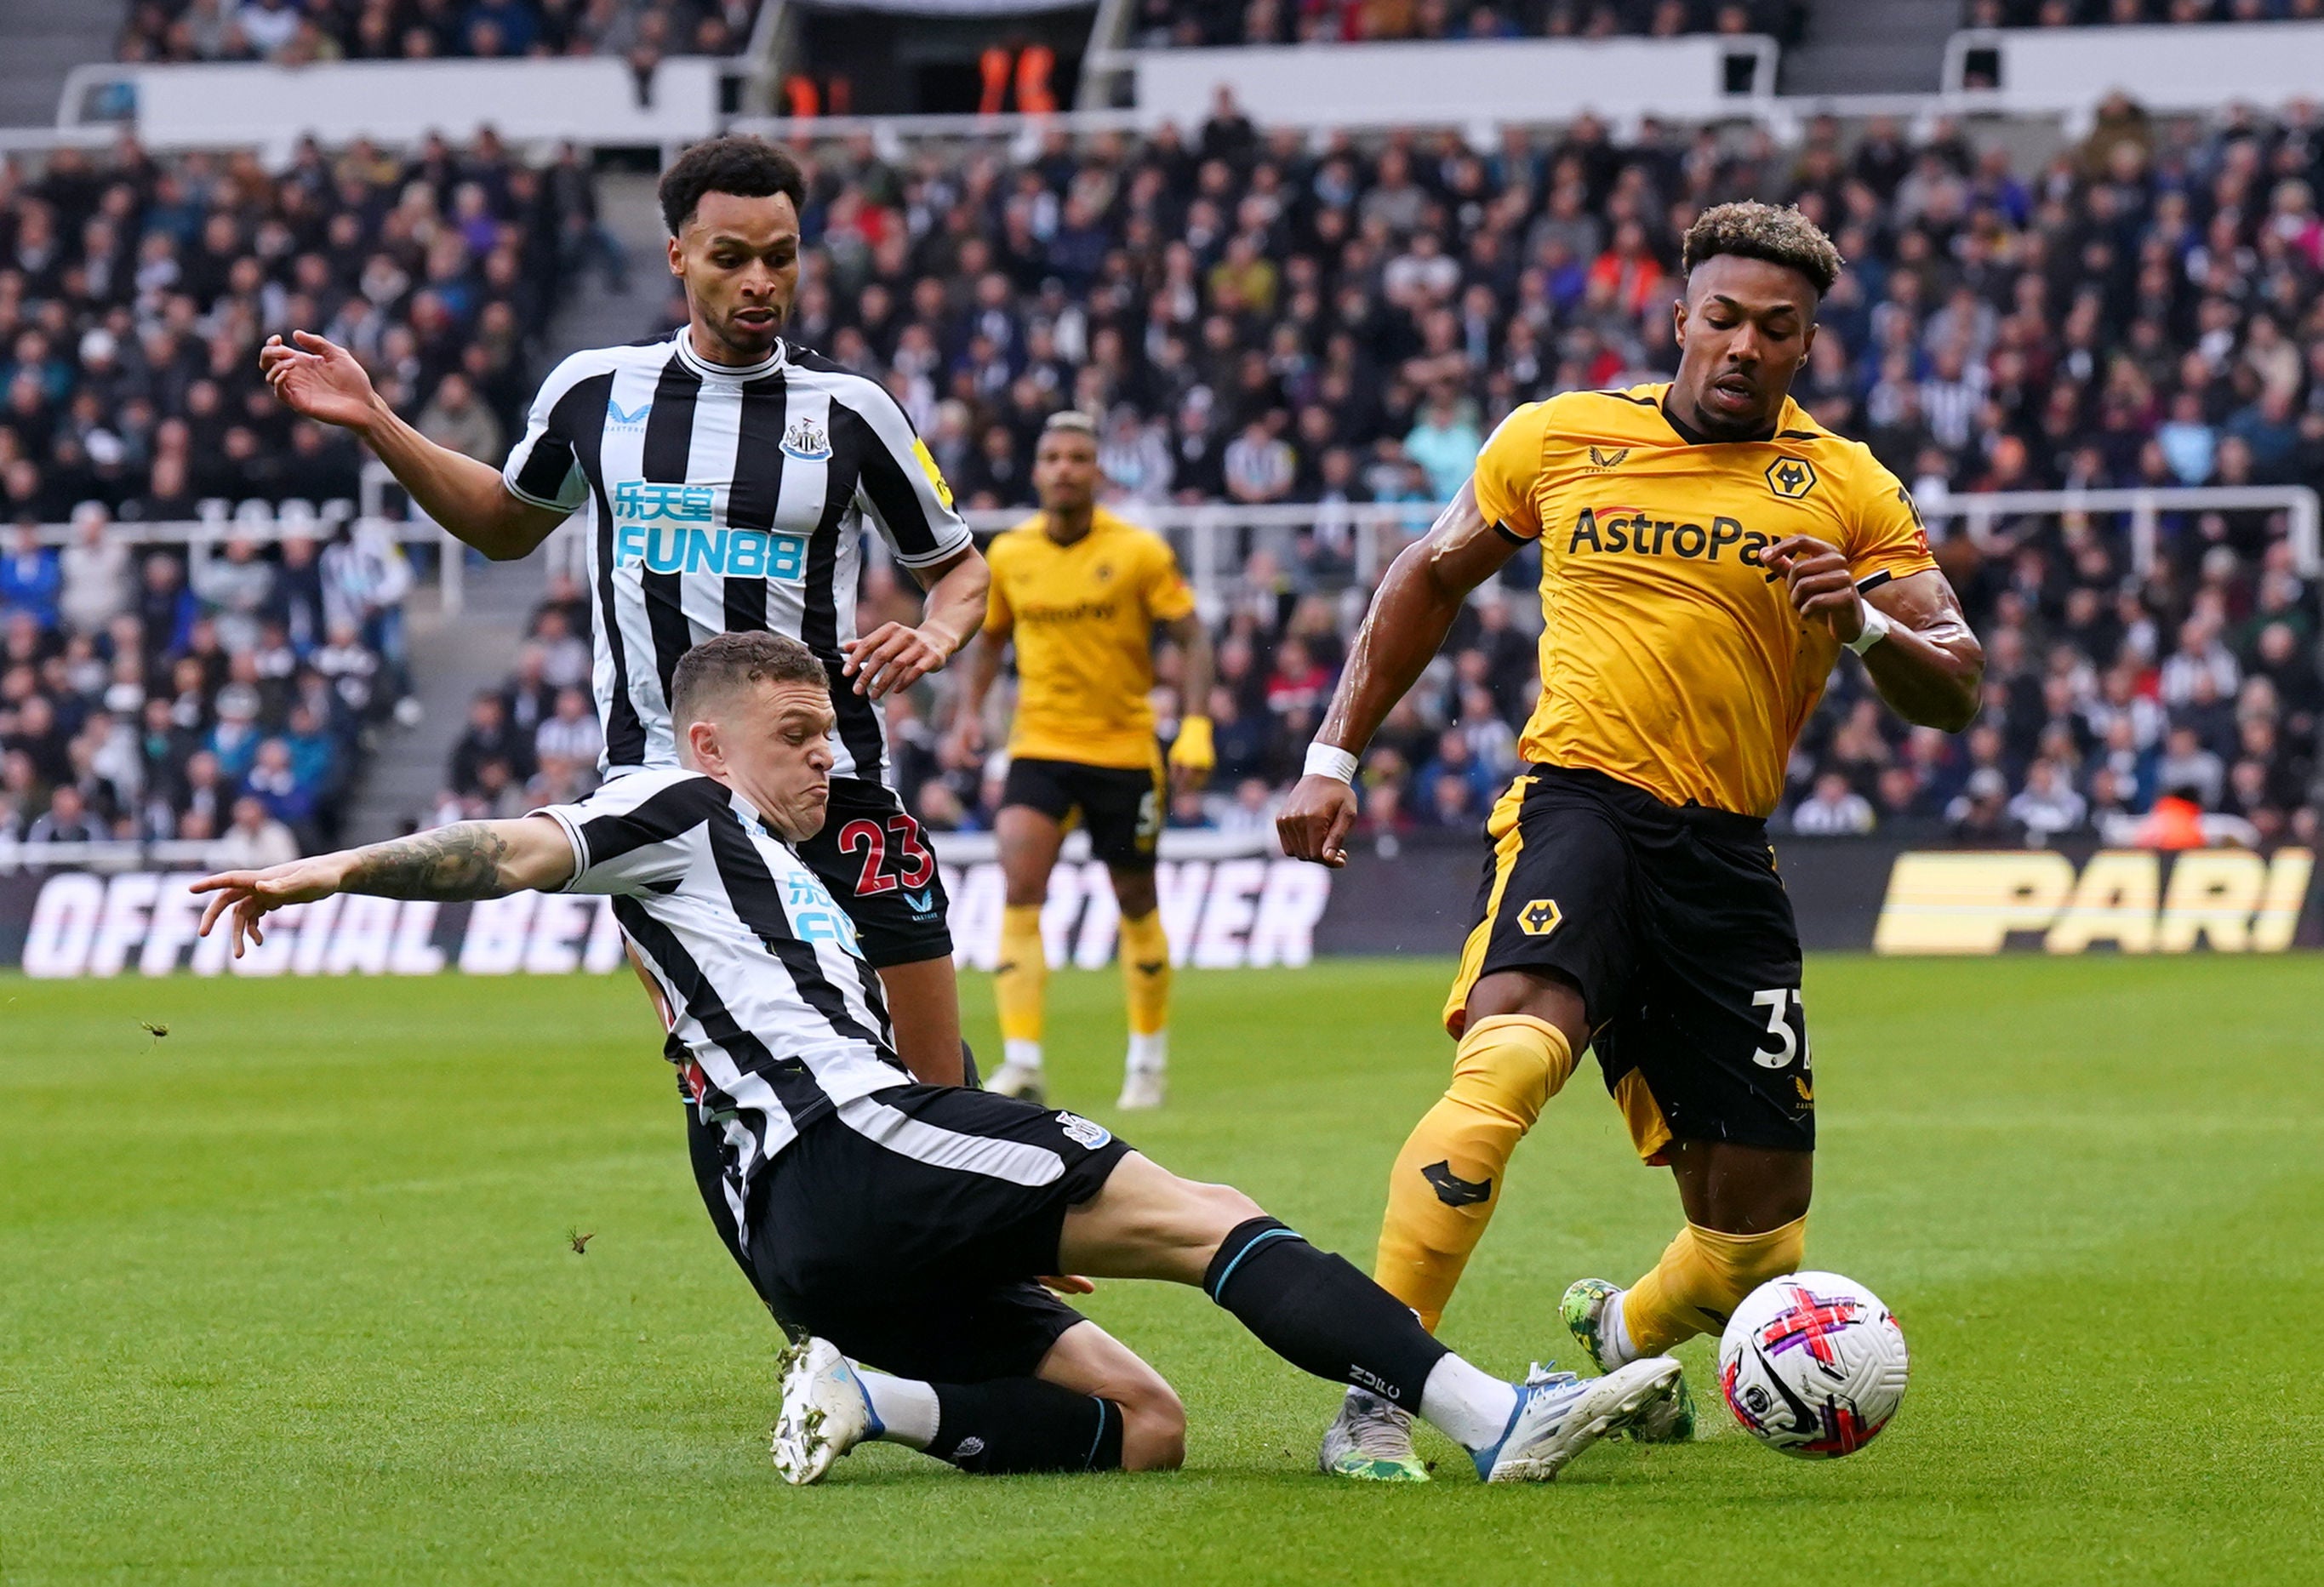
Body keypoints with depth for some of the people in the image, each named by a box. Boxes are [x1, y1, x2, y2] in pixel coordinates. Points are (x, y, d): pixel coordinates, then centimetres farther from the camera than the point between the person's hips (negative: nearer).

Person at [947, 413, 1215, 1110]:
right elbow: (991, 635, 18)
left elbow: (1193, 637, -5)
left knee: (1136, 903, 8)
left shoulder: (1139, 552, -7)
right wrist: (971, 711, 5)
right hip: (1039, 743, 1)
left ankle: (1149, 1056, 28)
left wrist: (1195, 727, -16)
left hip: (1124, 749, -1)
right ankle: (1021, 1062, -22)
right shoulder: (1009, 554, 2)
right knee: (1020, 882, -19)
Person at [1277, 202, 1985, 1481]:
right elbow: (1432, 578, 22)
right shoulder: (1561, 439, 8)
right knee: (1508, 1058, -33)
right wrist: (1334, 755, 18)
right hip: (1575, 798, -3)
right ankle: (1378, 1390, -29)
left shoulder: (1849, 491, 8)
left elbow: (1954, 689, 4)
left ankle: (1625, 1334, 41)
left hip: (1726, 850, 3)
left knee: (1759, 1217, 5)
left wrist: (1866, 621, -17)